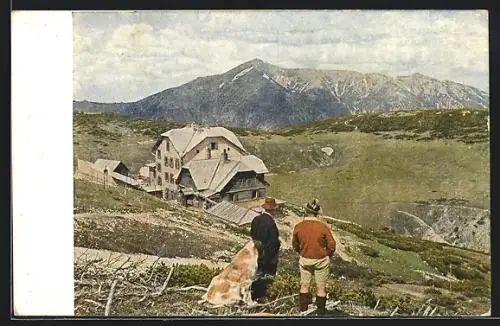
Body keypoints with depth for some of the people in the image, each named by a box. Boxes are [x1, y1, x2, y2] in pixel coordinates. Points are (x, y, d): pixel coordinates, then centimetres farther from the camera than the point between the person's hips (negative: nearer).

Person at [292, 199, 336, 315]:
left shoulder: (298, 227, -13)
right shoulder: (323, 227, -20)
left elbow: (295, 245, 0)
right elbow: (331, 245, -12)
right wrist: (328, 255, 7)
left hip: (304, 260, 2)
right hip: (321, 261, -2)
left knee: (304, 286, 19)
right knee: (320, 288, 14)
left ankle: (303, 309, 28)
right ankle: (321, 311, 25)